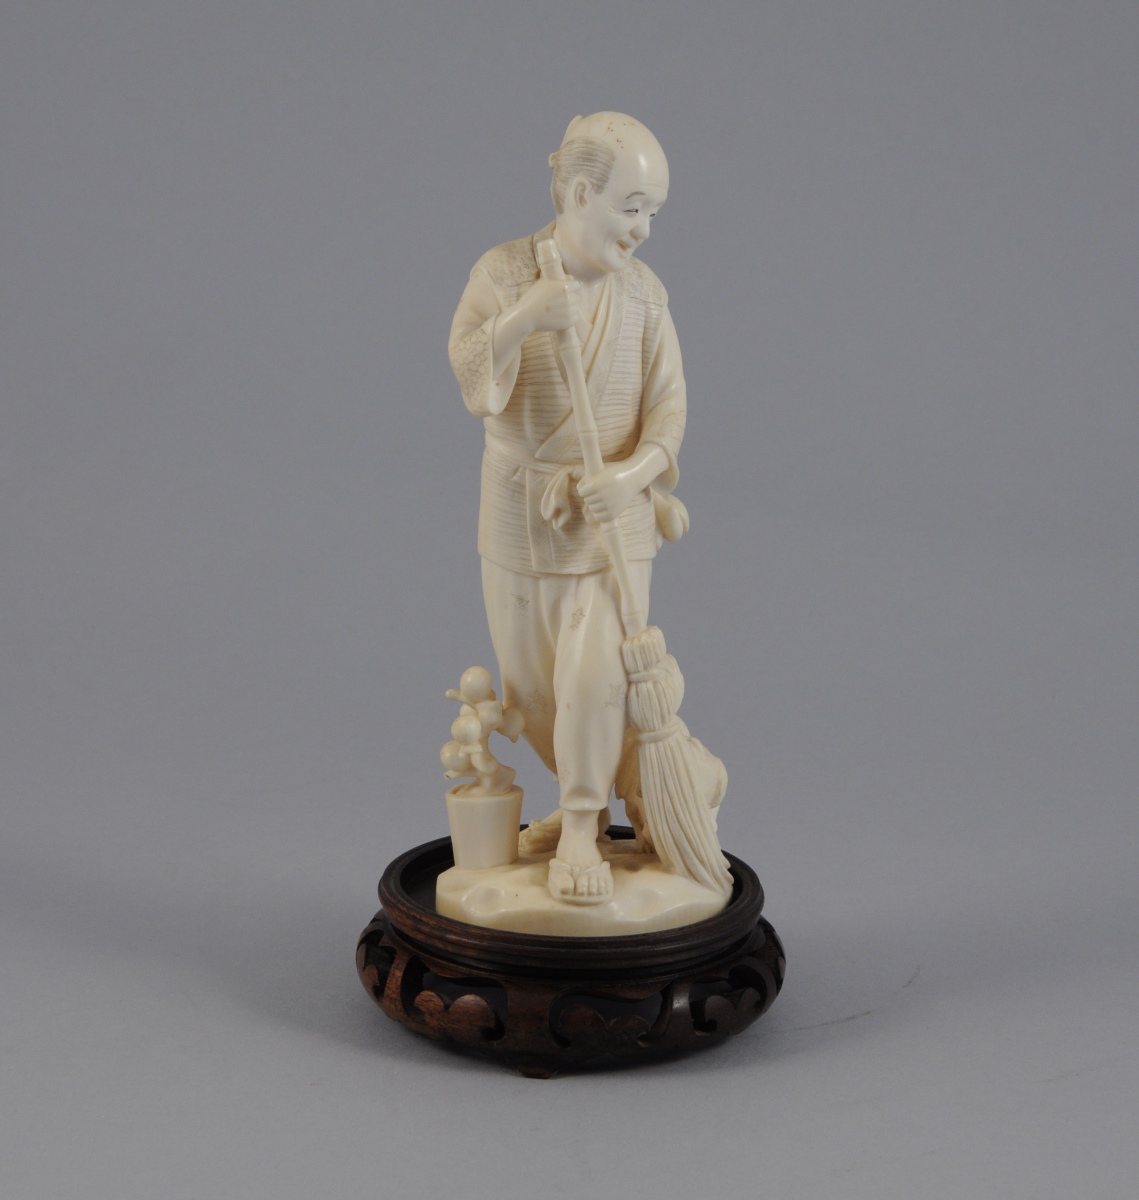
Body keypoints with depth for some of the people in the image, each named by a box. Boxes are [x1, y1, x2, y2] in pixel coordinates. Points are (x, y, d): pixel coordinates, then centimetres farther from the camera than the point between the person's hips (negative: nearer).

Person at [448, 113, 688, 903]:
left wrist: (633, 472, -23)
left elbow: (668, 408, -5)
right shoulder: (504, 273, -8)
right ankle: (584, 791, 37)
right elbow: (470, 373, -21)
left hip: (616, 517, 0)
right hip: (520, 513, 1)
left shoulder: (645, 291, -3)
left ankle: (581, 830, 5)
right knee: (530, 687, 11)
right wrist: (524, 316, -38)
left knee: (597, 675, -13)